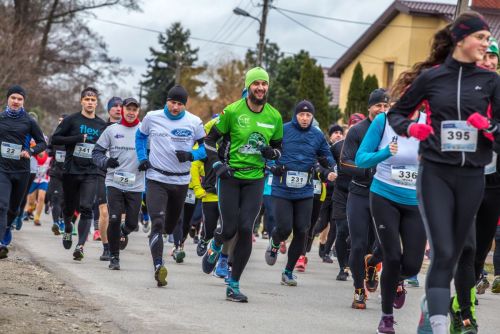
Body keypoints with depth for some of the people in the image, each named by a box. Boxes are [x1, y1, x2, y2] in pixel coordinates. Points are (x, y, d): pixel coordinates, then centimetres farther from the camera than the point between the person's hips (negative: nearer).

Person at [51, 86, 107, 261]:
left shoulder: (102, 125, 10)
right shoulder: (71, 120, 1)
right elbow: (55, 139, -4)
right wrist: (78, 139, -14)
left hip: (91, 173, 1)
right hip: (71, 171, -1)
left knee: (86, 209, -13)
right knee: (69, 207, 11)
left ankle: (80, 245, -17)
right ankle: (68, 228, 43)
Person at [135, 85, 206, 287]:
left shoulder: (194, 122, -3)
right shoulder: (152, 118, -1)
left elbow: (206, 147, 4)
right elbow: (140, 136, 17)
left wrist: (191, 155, -15)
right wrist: (142, 158, 4)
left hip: (181, 181, 2)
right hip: (156, 179, -2)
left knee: (170, 226, 15)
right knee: (157, 223, -17)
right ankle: (158, 267, -25)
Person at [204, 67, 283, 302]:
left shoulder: (274, 116, 4)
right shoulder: (232, 111, -7)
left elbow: (278, 146, 17)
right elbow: (211, 139, 2)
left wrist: (271, 153, -6)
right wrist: (217, 165, -10)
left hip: (255, 179, 2)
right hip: (230, 176, -2)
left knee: (246, 230, -6)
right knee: (229, 229, -4)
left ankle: (233, 285, 3)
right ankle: (214, 247, 35)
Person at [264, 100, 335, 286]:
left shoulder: (317, 136, 6)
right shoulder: (283, 130, -3)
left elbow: (328, 158, 13)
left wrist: (326, 161, -10)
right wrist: (272, 166, -12)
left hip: (305, 192, 3)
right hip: (282, 191, -3)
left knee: (301, 232, 1)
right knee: (284, 228, -10)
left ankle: (289, 271, 15)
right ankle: (274, 243, 28)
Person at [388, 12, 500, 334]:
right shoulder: (431, 76, 1)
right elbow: (396, 113, 11)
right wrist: (410, 128, -10)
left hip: (471, 177, 3)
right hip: (435, 174, -2)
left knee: (455, 253, 10)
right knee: (443, 252, -13)